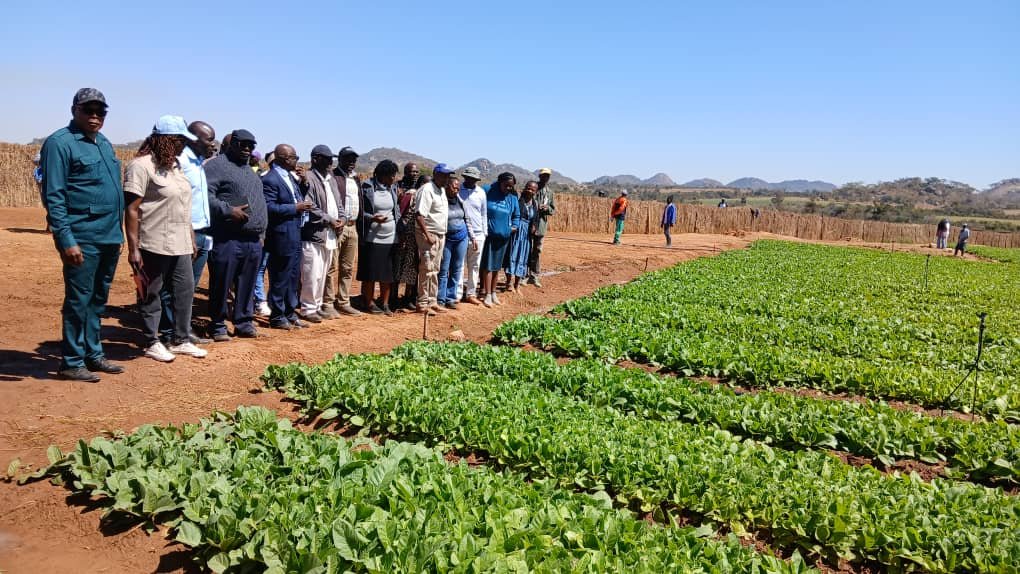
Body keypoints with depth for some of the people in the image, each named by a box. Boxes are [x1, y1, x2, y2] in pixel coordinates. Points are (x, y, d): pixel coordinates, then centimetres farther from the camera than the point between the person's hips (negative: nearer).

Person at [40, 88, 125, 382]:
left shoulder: (104, 143, 16)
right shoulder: (60, 142, -8)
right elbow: (53, 197, -14)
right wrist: (66, 240, -20)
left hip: (109, 238, 8)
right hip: (82, 239, -8)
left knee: (97, 301, 15)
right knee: (79, 300, -1)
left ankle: (93, 354, 25)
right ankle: (71, 362, 8)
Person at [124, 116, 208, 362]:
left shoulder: (175, 165, 13)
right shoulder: (141, 166, -13)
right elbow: (131, 209, -16)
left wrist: (191, 237, 17)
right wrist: (133, 249, -19)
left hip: (180, 244, 8)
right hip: (154, 246, -8)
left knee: (185, 290, 13)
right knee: (151, 294, 5)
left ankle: (181, 340, 25)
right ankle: (151, 343, 18)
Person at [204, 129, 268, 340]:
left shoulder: (251, 172, 23)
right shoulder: (217, 165, -3)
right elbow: (206, 196, -15)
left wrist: (261, 231, 20)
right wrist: (228, 211, -21)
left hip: (254, 241, 8)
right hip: (227, 239, -7)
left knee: (247, 286, 11)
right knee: (221, 284, 0)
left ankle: (244, 323, 21)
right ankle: (218, 326, 11)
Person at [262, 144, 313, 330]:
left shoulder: (291, 176, 12)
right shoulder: (270, 179, -15)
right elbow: (268, 207, -22)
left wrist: (301, 181, 6)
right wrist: (295, 208, -19)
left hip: (295, 235, 9)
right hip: (282, 236, -9)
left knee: (294, 277, 16)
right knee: (280, 279, 2)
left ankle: (290, 314, 28)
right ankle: (277, 317, 14)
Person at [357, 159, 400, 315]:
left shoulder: (393, 188, 8)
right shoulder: (368, 187, -6)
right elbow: (360, 211, -4)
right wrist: (373, 218, -21)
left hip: (390, 237, 4)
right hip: (372, 238, -4)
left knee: (388, 273, 5)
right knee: (370, 272, 1)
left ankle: (385, 303, 16)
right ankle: (369, 303, 14)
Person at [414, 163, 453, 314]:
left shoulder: (442, 190, 14)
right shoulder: (427, 190, -15)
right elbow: (419, 216, -20)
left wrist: (442, 235, 14)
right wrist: (428, 236, -23)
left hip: (440, 235, 9)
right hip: (429, 235, -9)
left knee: (434, 271, 13)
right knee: (427, 270, -6)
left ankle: (432, 301, 21)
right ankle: (423, 304, 1)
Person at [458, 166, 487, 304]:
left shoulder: (481, 192, 5)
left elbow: (483, 214, 12)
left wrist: (484, 233, 9)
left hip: (478, 235, 3)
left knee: (474, 266, 9)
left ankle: (471, 294, 17)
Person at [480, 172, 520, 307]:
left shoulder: (512, 198, 7)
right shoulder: (488, 192, -7)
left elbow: (516, 215, 22)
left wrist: (514, 226, 6)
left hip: (503, 236, 4)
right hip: (488, 234, -4)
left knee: (497, 266, 12)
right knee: (488, 266, -4)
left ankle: (493, 293, 23)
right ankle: (488, 295, 0)